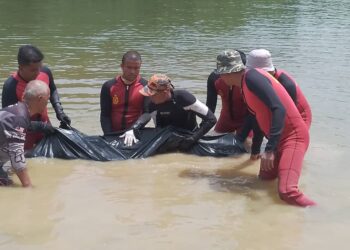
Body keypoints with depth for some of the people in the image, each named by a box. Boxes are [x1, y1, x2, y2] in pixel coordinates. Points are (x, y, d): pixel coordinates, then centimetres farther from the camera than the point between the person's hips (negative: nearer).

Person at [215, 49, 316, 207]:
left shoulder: (252, 77, -18)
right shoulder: (245, 84, 12)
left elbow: (279, 109, -28)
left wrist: (270, 149, -32)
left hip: (293, 135, -10)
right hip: (278, 139, 10)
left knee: (287, 191, -25)